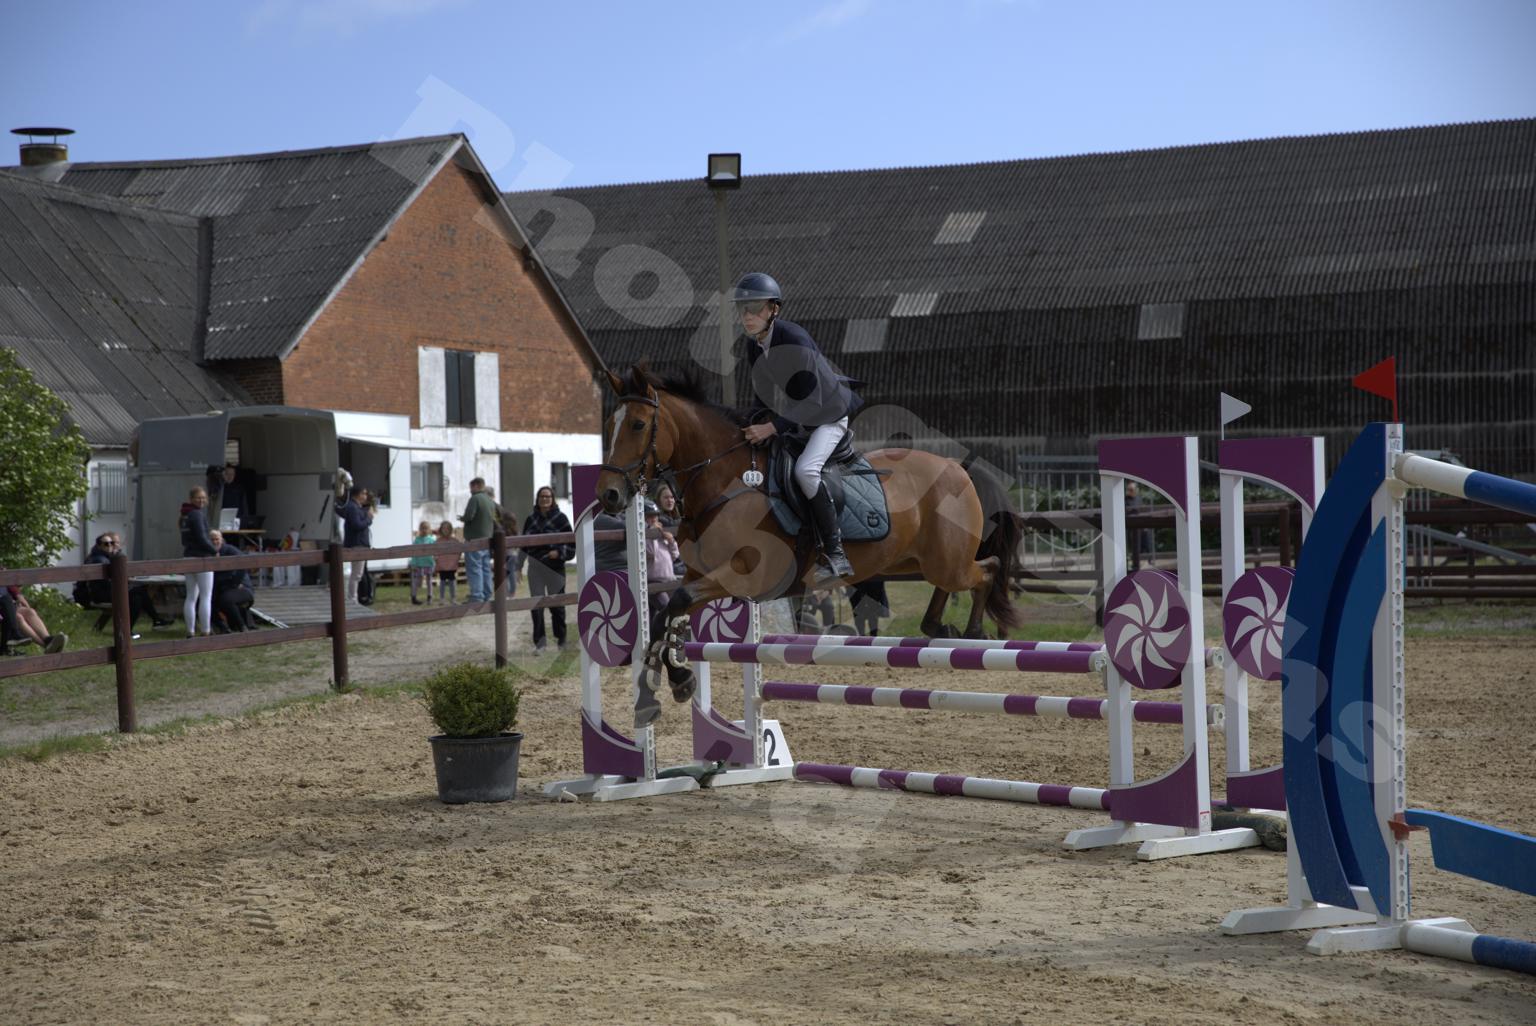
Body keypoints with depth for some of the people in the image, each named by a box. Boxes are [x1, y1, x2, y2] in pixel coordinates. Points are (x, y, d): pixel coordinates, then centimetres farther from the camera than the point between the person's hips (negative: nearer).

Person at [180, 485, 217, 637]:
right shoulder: (197, 514, -15)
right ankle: (205, 632, -5)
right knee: (206, 597, -4)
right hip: (201, 558, -9)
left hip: (188, 557, 9)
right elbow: (201, 538, -20)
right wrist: (215, 551, -8)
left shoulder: (185, 515, 12)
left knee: (191, 597, 11)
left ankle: (190, 631, 12)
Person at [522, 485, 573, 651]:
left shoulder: (560, 518, -1)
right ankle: (539, 642, 1)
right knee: (536, 604, -2)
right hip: (535, 567, 3)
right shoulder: (531, 519, 9)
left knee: (557, 604, 4)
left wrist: (559, 552, -16)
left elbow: (571, 542, -2)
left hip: (555, 567, -3)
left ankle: (561, 638, 19)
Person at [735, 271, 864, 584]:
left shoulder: (795, 340, -25)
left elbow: (808, 402, -27)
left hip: (828, 416, -9)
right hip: (793, 421, 9)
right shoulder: (754, 346, 0)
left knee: (805, 469, -31)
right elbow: (763, 395, 9)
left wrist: (773, 427, -30)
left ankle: (835, 553, -29)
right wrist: (753, 426, -8)